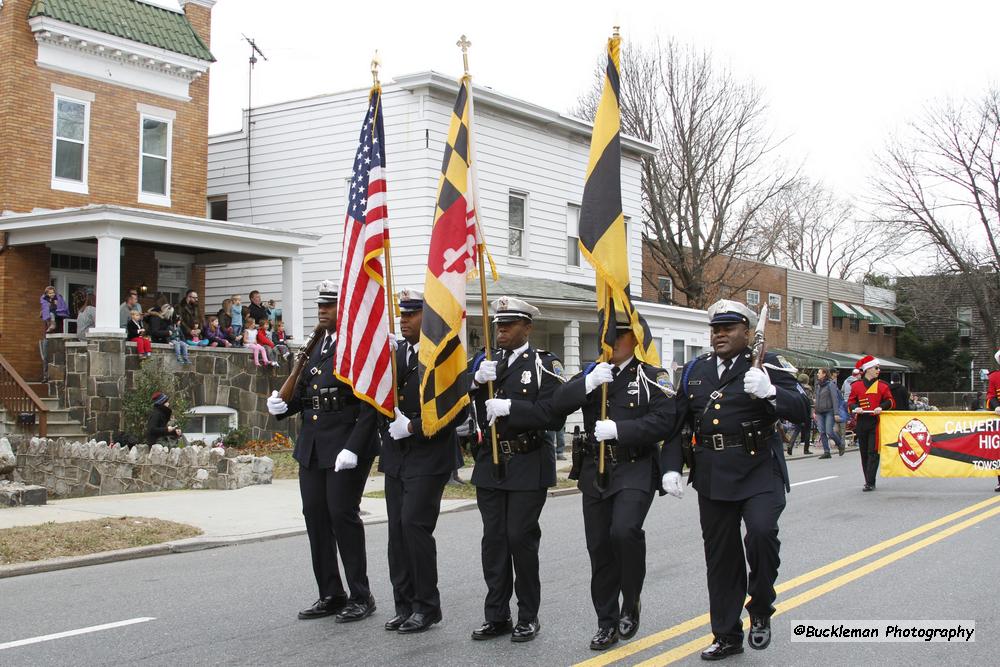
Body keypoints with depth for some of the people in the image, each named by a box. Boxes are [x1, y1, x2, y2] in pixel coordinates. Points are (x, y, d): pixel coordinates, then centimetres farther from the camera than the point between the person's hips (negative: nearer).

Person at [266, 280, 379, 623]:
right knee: (315, 516, 10)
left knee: (343, 514, -6)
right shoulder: (315, 347, 16)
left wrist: (353, 448, -22)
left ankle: (361, 597, 7)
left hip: (346, 445, -8)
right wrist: (283, 405, 0)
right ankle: (331, 595, 21)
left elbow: (370, 405, -16)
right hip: (312, 446, 8)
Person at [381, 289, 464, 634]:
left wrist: (414, 427, -17)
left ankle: (426, 606, 2)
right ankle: (405, 605, 17)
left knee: (414, 525, -11)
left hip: (428, 456, -7)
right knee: (398, 529, 8)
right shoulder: (394, 353, 11)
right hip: (396, 454, 7)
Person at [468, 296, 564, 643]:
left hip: (528, 467, -5)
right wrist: (477, 382, -13)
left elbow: (552, 416, -16)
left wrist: (510, 407, -24)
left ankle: (528, 616, 14)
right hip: (490, 463, 5)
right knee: (493, 540, 8)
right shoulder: (485, 362, 11)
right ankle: (497, 617, 17)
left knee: (521, 539, -1)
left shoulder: (544, 365, -5)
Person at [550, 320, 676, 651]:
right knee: (599, 546, 6)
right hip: (595, 471, 5)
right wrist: (589, 383, -16)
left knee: (625, 530, -24)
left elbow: (663, 420, -13)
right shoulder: (592, 373, 12)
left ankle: (631, 602, 1)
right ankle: (607, 623, 19)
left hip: (635, 470, -4)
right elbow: (558, 404, -1)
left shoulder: (652, 376, 0)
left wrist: (618, 430, -21)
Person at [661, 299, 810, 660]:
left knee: (762, 532, -26)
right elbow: (676, 424, 13)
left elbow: (801, 410, -10)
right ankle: (727, 635, 24)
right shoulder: (694, 370, 12)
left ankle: (760, 610, 0)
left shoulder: (766, 366, -1)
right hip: (712, 478, 4)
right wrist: (671, 468, 1)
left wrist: (769, 391, -27)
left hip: (759, 472, -4)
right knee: (720, 556, 10)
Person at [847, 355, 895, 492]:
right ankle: (868, 480, 19)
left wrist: (881, 407, -13)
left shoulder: (882, 386, 6)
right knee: (864, 453, 7)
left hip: (876, 423, -2)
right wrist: (856, 408, -12)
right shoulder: (856, 386, 7)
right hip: (861, 423, 2)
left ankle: (870, 483, -8)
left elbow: (890, 401, 6)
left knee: (873, 452, -8)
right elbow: (850, 402, 9)